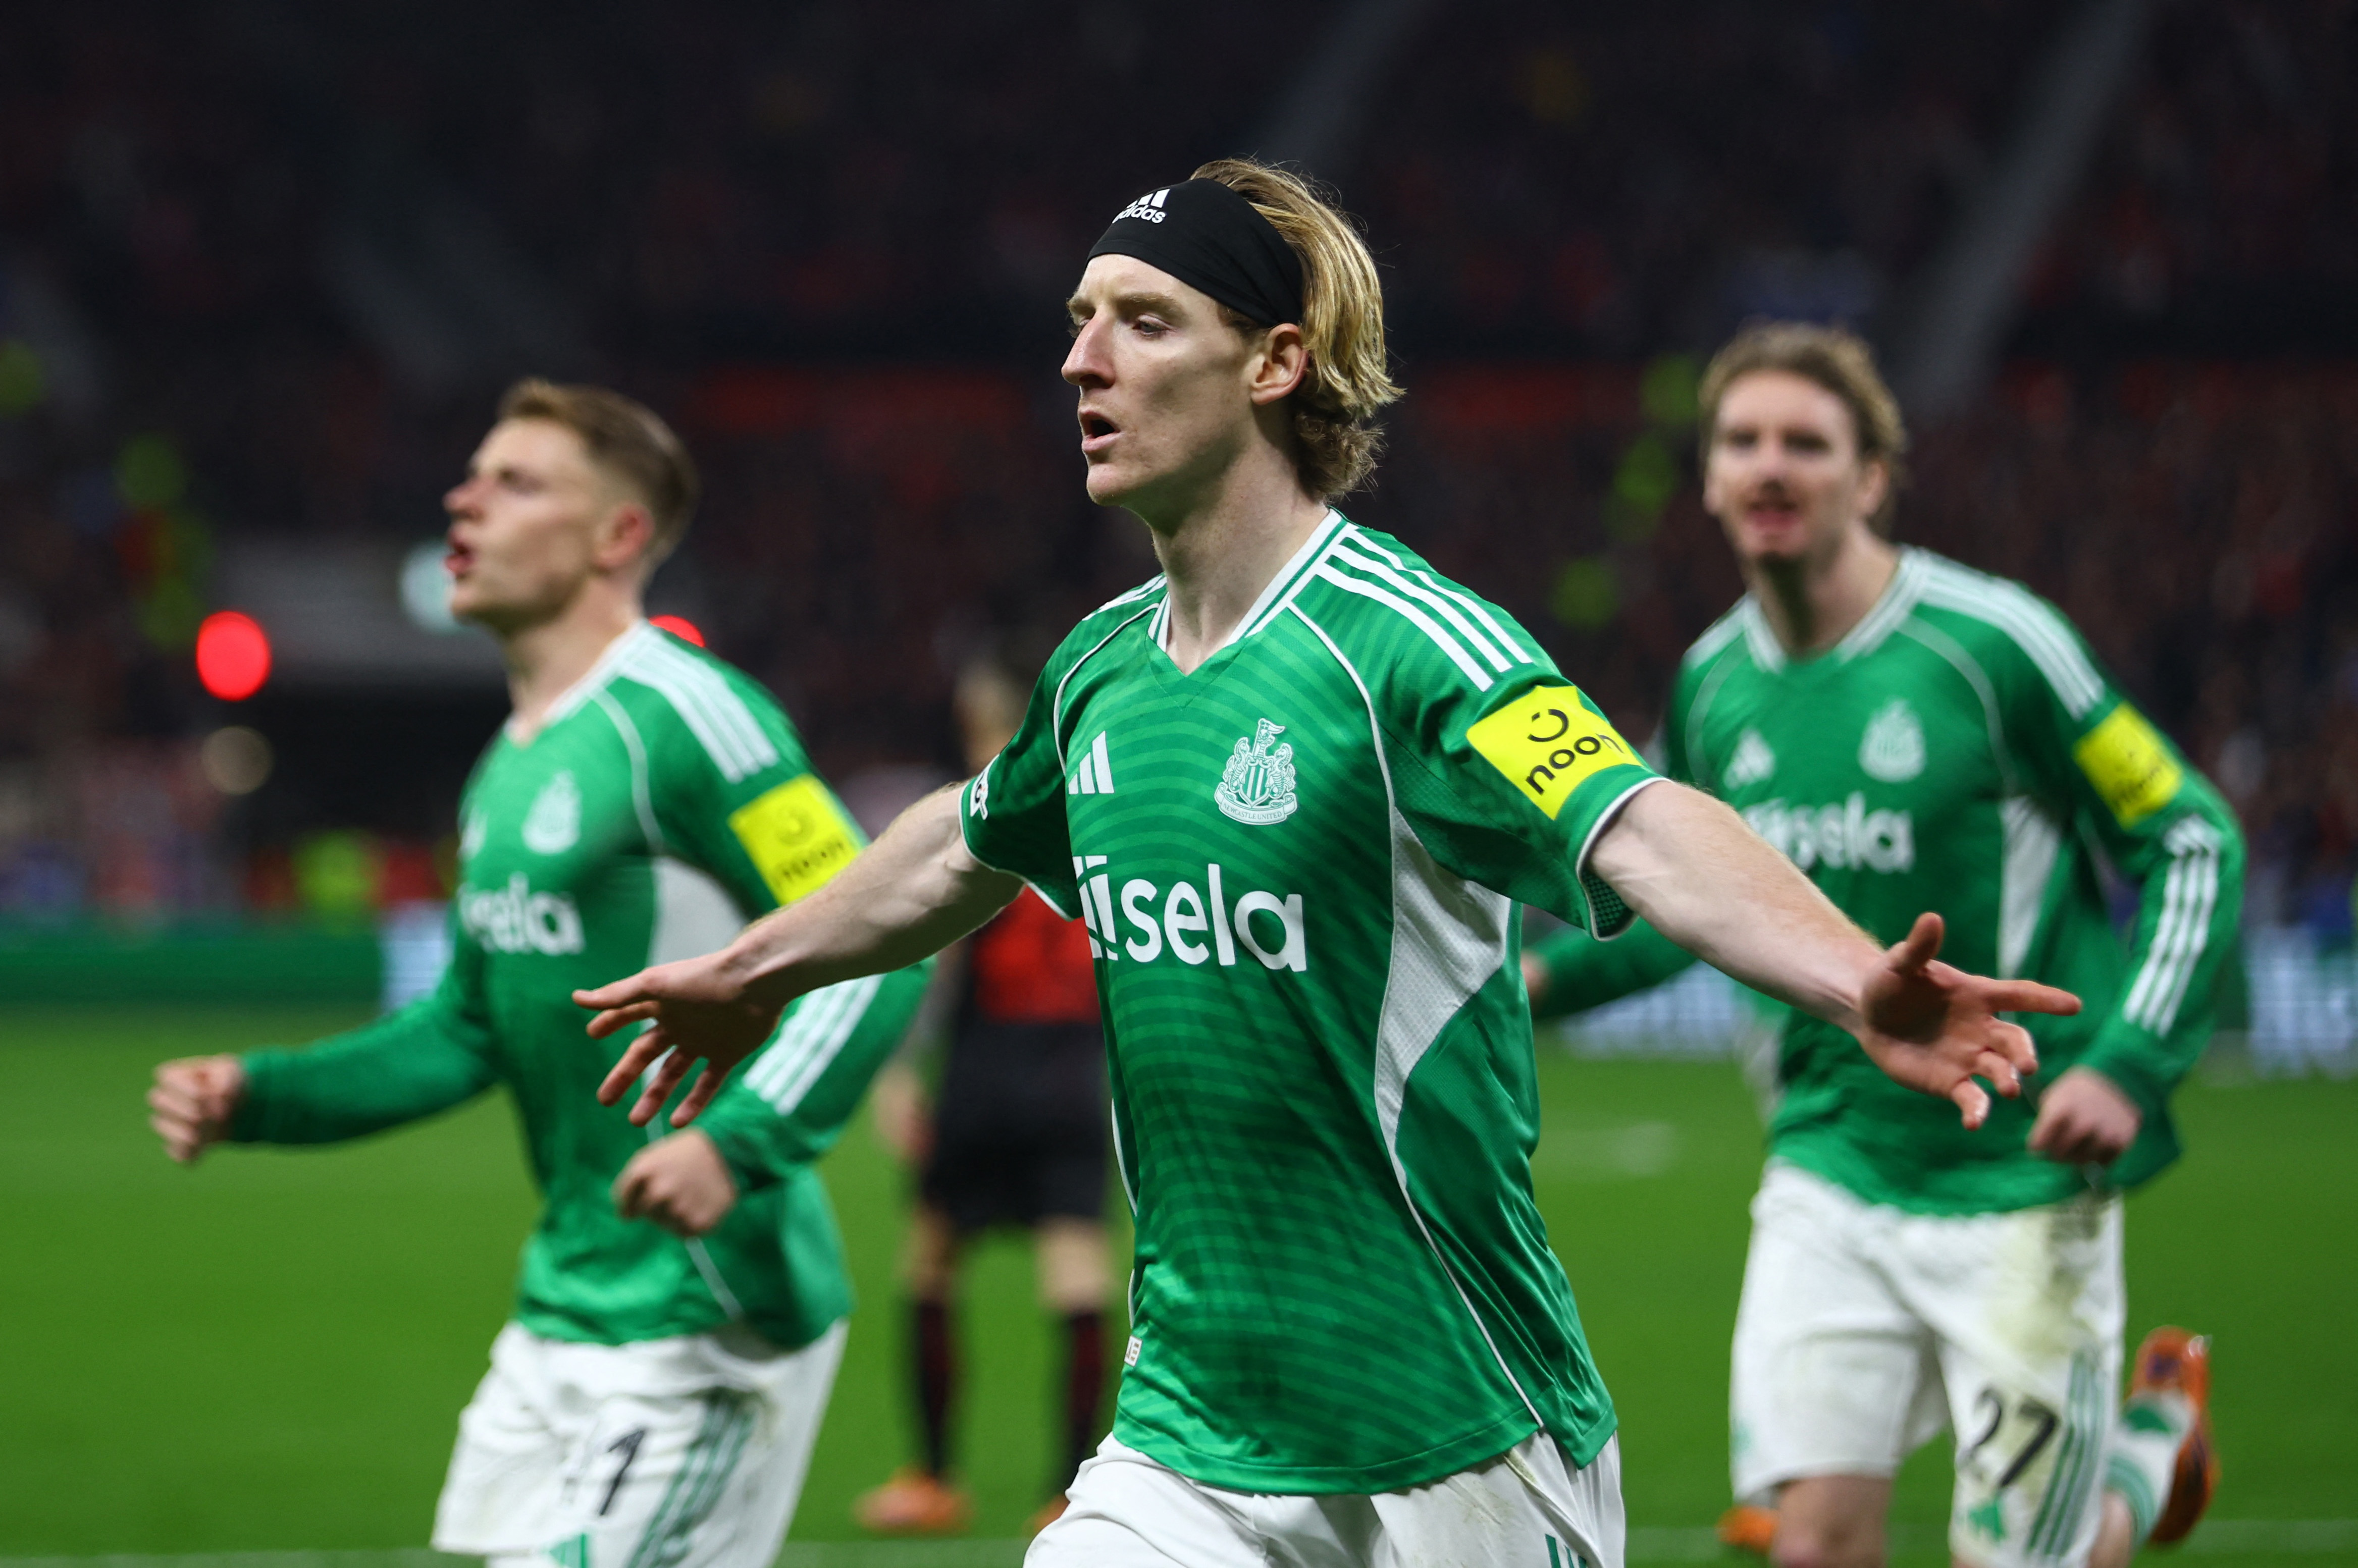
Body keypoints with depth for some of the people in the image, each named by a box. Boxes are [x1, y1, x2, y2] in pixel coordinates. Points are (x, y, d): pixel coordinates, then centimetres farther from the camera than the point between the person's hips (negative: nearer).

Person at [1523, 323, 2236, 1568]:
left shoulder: (1992, 648, -13)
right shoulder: (1713, 682, 3)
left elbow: (2193, 843, -6)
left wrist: (2124, 1066, -18)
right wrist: (1544, 975, 5)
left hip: (2021, 1177, -4)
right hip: (1832, 1173, 4)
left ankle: (2158, 1434, 32)